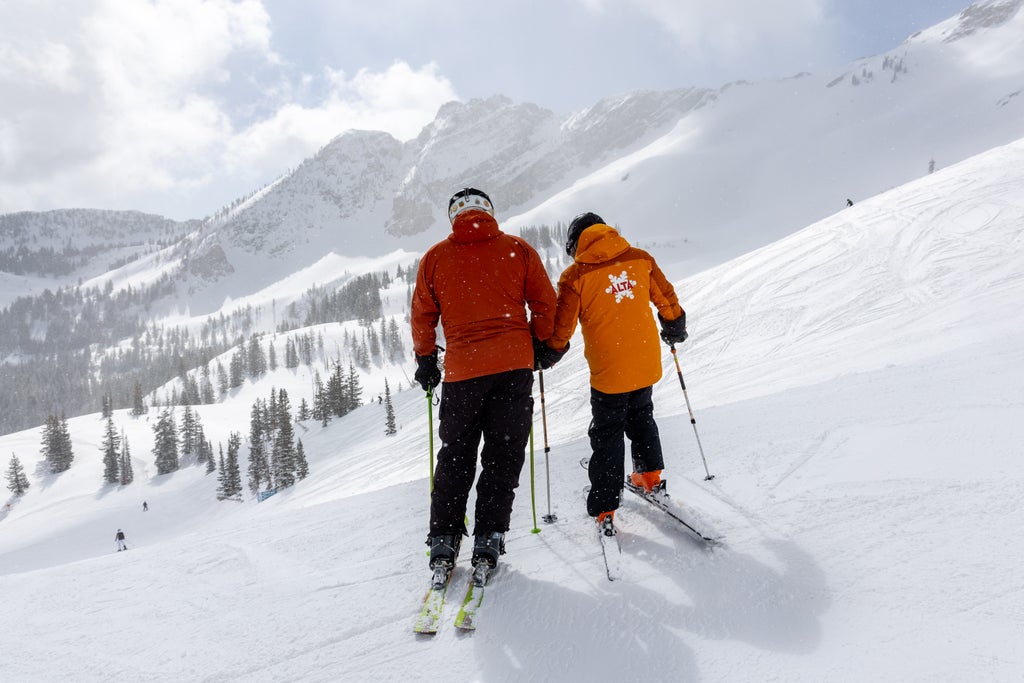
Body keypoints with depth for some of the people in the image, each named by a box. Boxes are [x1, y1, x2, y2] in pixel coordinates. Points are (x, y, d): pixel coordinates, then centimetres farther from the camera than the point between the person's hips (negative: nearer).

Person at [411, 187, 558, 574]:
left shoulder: (435, 257, 5)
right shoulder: (518, 250, 4)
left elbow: (422, 316, 8)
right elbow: (545, 304, 4)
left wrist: (425, 361, 20)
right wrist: (540, 345, 18)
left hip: (461, 369, 1)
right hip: (514, 365, 0)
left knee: (455, 456, 12)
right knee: (504, 454, 7)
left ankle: (443, 540, 11)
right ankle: (488, 537, 3)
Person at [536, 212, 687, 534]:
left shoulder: (576, 275, -10)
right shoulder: (640, 258, 1)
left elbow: (561, 326, -6)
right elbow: (666, 297, 12)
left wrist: (545, 356, 11)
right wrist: (674, 326, 30)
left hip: (608, 372, -4)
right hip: (646, 363, 4)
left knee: (607, 436, 8)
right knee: (641, 416, 28)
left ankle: (604, 510, 9)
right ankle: (651, 477, 39)